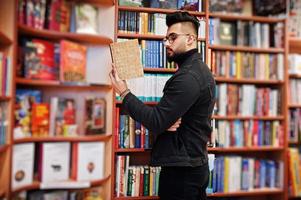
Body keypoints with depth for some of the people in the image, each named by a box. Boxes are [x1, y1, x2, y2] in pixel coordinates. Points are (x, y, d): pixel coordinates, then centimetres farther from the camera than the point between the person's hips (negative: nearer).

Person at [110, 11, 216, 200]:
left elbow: (156, 122, -22)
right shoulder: (200, 70, 12)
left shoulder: (188, 76, -21)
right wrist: (166, 121, -13)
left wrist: (124, 93, -13)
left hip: (181, 171, -10)